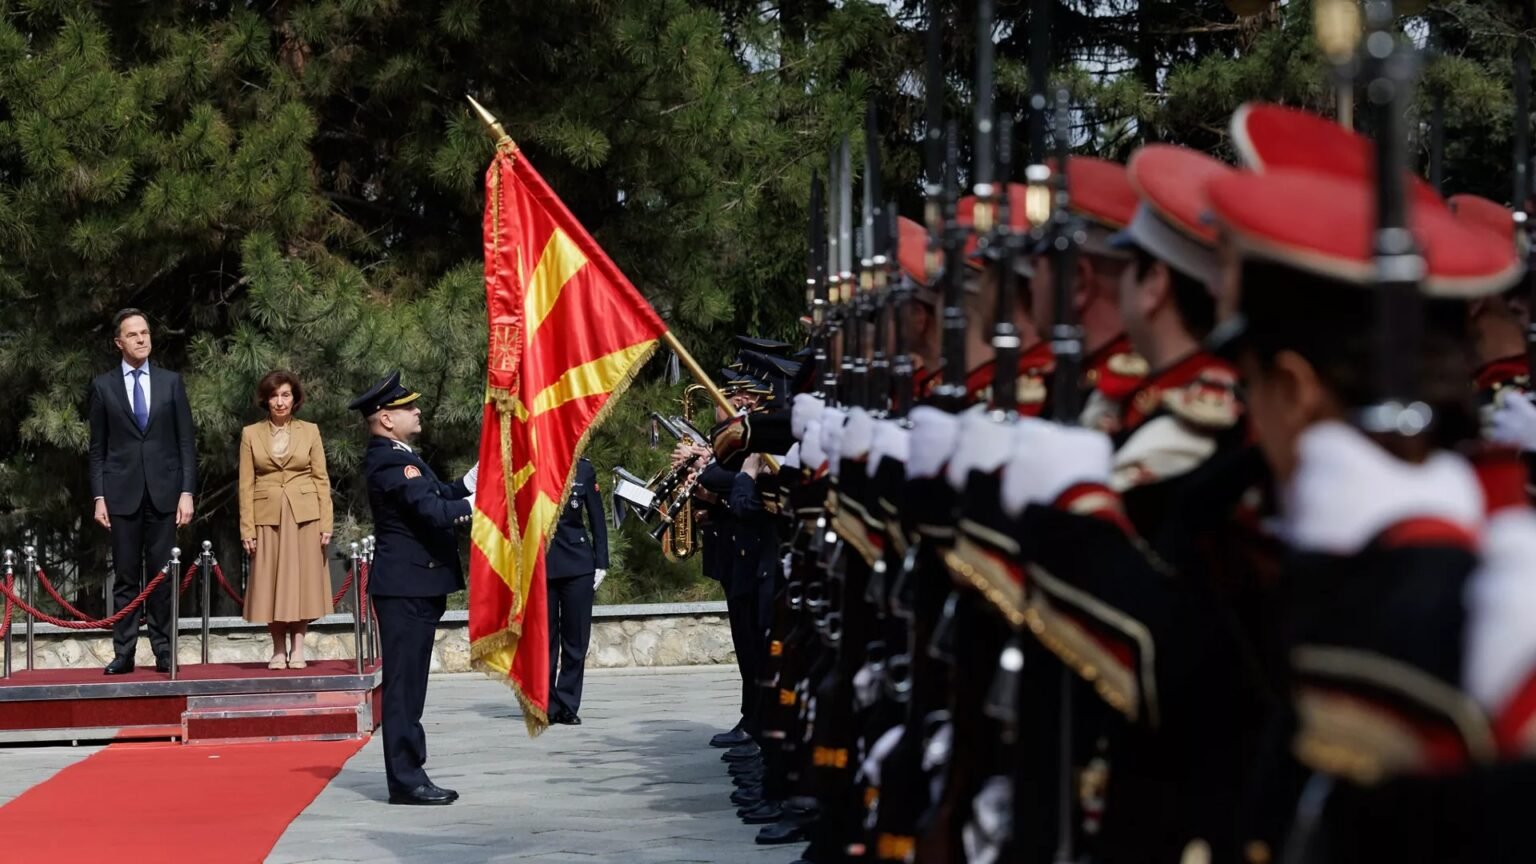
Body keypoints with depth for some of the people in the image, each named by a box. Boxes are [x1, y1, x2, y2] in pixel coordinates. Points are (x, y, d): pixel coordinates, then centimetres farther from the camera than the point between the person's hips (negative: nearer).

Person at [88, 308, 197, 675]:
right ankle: (123, 653, 2)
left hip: (164, 491, 1)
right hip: (122, 493, -1)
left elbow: (186, 442, 7)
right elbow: (97, 448, 7)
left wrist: (187, 492, -1)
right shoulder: (103, 386, 7)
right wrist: (99, 496, -1)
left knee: (161, 576, 1)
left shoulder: (171, 382, 9)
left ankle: (163, 651, 5)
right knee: (126, 577, 0)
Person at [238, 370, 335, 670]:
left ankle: (297, 648, 4)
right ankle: (278, 650, 7)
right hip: (267, 517, 0)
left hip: (304, 518, 0)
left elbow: (322, 479, 4)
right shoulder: (251, 434, 5)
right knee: (271, 583, 1)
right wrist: (247, 528, -4)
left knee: (301, 580, -1)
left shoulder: (310, 432, 6)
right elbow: (246, 485, 3)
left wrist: (326, 523, -3)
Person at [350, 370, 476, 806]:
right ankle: (406, 780, -4)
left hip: (416, 586, 11)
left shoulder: (399, 457, 17)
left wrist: (477, 476, 5)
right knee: (403, 685, -6)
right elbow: (433, 512, -27)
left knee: (408, 686, 14)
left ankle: (410, 774, 19)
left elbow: (441, 495, 17)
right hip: (405, 586, -11)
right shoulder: (389, 461, -17)